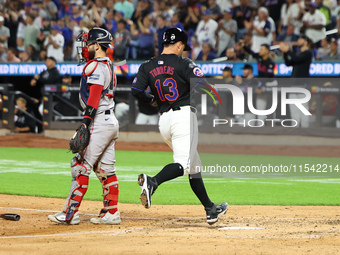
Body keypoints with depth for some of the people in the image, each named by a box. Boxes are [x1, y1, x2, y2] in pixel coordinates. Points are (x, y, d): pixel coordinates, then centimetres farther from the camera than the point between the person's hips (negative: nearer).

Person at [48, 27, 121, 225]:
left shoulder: (96, 66, -12)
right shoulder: (109, 66, 18)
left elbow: (94, 98, -21)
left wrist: (85, 124, -26)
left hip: (99, 122, -10)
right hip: (111, 121, 10)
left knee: (81, 166, -9)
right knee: (105, 169, 11)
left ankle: (70, 213, -10)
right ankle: (112, 213, 11)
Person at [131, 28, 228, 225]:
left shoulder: (148, 66, 9)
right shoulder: (183, 64, -5)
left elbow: (136, 91, 1)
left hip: (164, 120, 7)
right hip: (184, 115, -7)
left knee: (194, 165, 15)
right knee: (183, 164, -17)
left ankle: (210, 209, 18)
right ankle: (153, 182, -42)